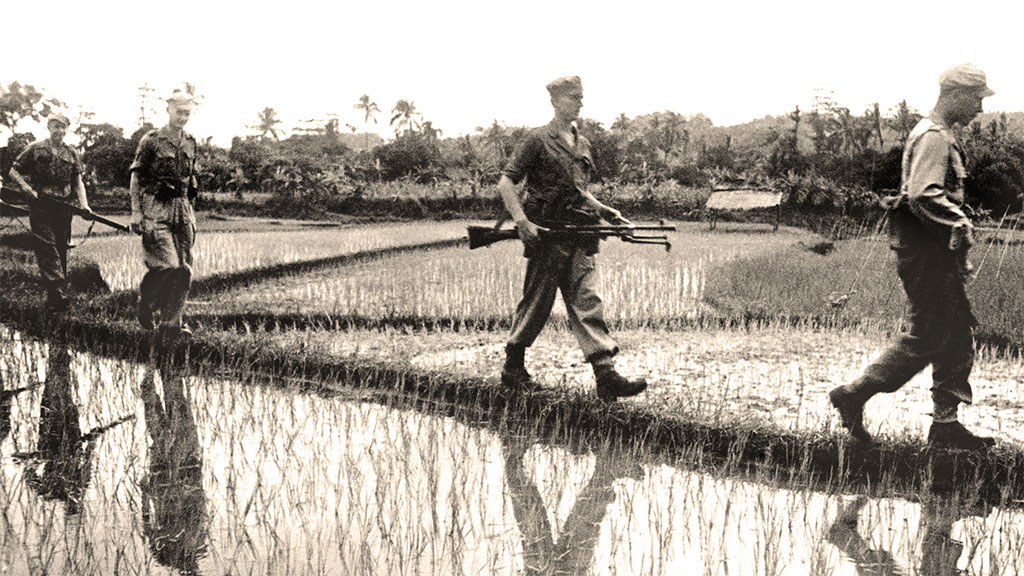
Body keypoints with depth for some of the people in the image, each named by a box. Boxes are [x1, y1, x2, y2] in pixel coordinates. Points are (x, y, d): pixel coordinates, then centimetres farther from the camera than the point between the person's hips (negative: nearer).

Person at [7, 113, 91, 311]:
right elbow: (13, 172, 9)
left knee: (61, 251, 7)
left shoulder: (71, 154, 14)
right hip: (40, 206, -3)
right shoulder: (35, 149, 5)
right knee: (47, 248, -13)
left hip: (64, 208, 4)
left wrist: (84, 205, -5)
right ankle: (59, 295, -22)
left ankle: (57, 299, 15)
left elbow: (78, 182, 10)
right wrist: (25, 186, -9)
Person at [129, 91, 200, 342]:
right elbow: (136, 178, -3)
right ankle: (146, 304, 12)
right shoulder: (151, 141, -3)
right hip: (156, 210, -5)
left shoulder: (190, 143, 13)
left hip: (182, 210, 5)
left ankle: (171, 324, 8)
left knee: (184, 270, 0)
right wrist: (136, 211, -8)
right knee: (167, 265, -14)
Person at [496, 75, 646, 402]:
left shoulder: (582, 145, 17)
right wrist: (522, 221, -17)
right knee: (536, 303, 3)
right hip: (546, 235, -6)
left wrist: (604, 211, 13)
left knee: (587, 302, -2)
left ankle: (606, 377, -8)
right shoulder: (539, 141, -4)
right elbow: (505, 183, -7)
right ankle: (513, 368, 21)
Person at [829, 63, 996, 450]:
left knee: (958, 336, 10)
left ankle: (946, 425, 14)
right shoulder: (933, 137, -14)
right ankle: (854, 396, 1)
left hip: (935, 251, 10)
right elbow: (923, 196, -28)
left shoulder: (941, 136, 20)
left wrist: (958, 256, 22)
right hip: (924, 249, -10)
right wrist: (960, 224, -20)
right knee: (928, 337, -7)